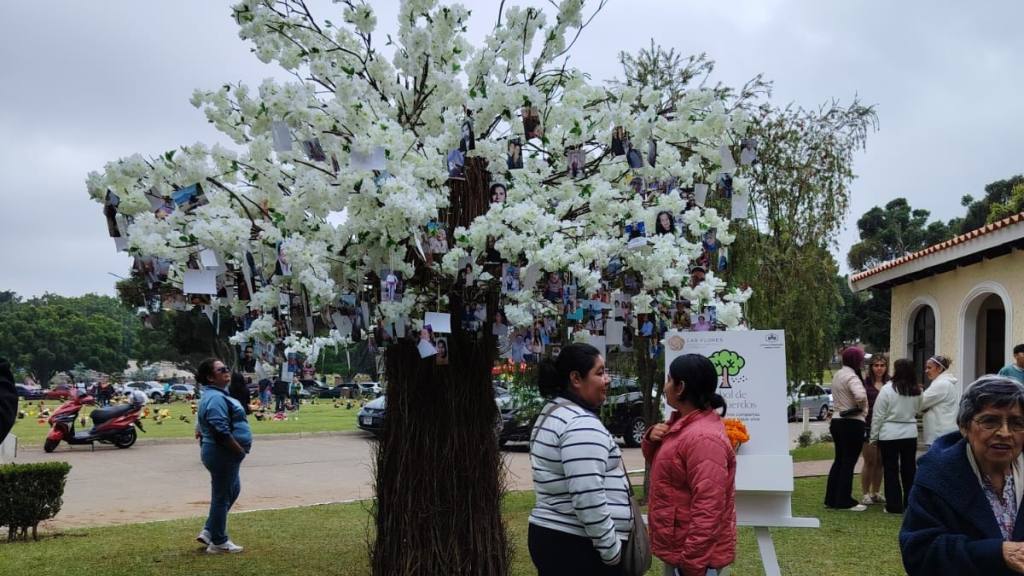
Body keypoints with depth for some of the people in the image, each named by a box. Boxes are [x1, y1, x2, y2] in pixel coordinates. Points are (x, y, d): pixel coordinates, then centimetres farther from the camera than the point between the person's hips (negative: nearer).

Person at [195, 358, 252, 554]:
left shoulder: (217, 394, 13)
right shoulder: (215, 398, -21)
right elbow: (221, 431, -28)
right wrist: (240, 450, -18)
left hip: (224, 454, 11)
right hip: (223, 454, -11)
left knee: (233, 490, 21)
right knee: (222, 497, 1)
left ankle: (209, 531, 26)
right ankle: (218, 543, 13)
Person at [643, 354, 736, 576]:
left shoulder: (703, 438, -23)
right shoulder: (683, 424, 9)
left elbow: (707, 509, -27)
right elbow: (662, 463, 23)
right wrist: (651, 440, 1)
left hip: (692, 556, -10)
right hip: (677, 549, 10)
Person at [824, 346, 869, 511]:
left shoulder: (838, 375, 14)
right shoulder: (851, 376, -16)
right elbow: (860, 395, -32)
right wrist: (861, 407, -14)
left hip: (837, 421, 9)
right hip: (852, 423, -9)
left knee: (839, 460, 15)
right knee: (849, 462, -2)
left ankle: (831, 499, 18)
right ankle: (844, 501, 2)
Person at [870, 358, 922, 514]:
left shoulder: (888, 389, -12)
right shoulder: (917, 391, 1)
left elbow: (878, 415, -9)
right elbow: (917, 411, 13)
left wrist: (873, 437, -1)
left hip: (890, 435, -4)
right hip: (910, 433, 4)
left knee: (891, 470, 3)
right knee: (909, 469, 12)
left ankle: (894, 505, 4)